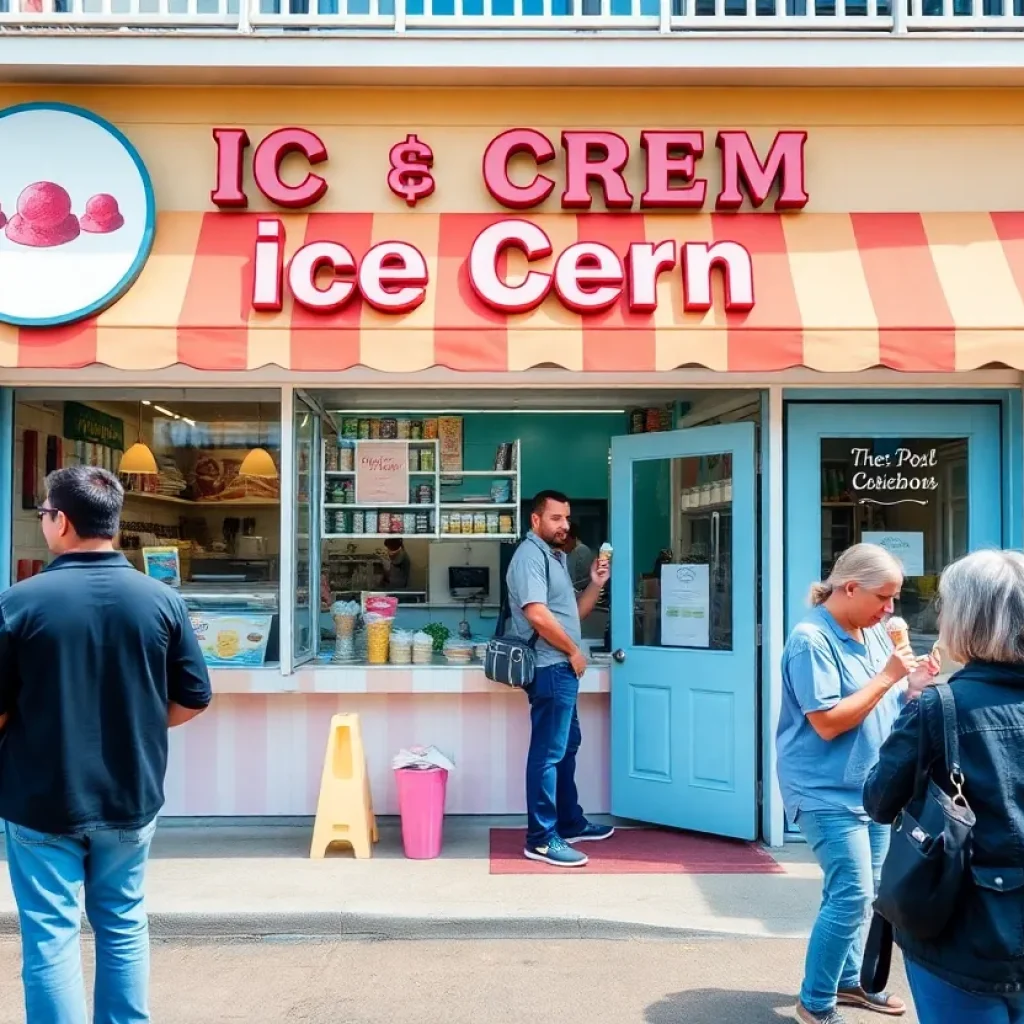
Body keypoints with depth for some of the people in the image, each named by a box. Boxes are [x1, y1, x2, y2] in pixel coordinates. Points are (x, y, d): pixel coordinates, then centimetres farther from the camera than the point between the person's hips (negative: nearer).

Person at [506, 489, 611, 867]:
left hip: (562, 669, 11)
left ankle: (570, 822, 31)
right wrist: (573, 652, -14)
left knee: (567, 746, 18)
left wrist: (596, 583, 6)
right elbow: (537, 614, -24)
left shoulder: (556, 557, 18)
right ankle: (541, 839, -1)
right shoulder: (530, 555, -13)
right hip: (550, 668, -11)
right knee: (548, 752, -7)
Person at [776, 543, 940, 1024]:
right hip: (828, 792, -8)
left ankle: (847, 979, 34)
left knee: (859, 892, 17)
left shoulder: (874, 633, 6)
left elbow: (884, 707, 13)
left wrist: (913, 685, -7)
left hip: (873, 787, 8)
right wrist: (886, 678, -21)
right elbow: (828, 723, -24)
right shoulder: (811, 640, -19)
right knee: (851, 895, -8)